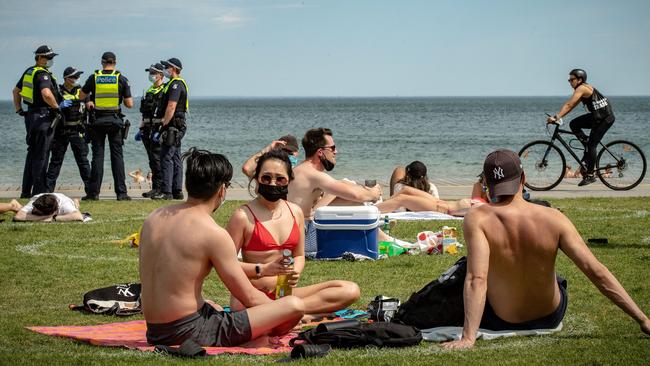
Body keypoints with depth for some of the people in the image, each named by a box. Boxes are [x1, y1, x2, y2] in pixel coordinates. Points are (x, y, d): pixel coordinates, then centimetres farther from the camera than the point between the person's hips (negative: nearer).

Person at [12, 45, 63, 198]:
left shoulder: (28, 72, 14)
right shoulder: (43, 74, -15)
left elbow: (16, 90, 25)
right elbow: (46, 94, -31)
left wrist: (18, 109, 27)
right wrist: (56, 107, -16)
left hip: (30, 115, 9)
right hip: (42, 116, -9)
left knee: (32, 152, 15)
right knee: (41, 154, -5)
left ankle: (26, 190, 17)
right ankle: (39, 191, -5)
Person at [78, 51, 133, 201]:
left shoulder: (94, 78, -1)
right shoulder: (121, 79, -3)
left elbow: (81, 96, 10)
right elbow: (129, 104, -3)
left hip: (97, 121, 0)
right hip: (115, 121, 0)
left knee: (97, 155, 3)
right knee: (117, 156, 3)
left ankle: (94, 192, 1)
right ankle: (121, 192, 0)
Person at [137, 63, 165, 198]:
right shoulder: (150, 91, 19)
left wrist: (160, 131, -21)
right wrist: (141, 129, 20)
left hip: (157, 130, -9)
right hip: (148, 131, 9)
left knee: (156, 159, -11)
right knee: (152, 160, 9)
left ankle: (157, 188, -10)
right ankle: (157, 187, 13)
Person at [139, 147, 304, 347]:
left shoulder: (153, 217, 6)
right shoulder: (214, 234, -16)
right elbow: (249, 297, -10)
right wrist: (281, 311, 11)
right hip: (190, 333, -9)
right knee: (295, 305, -13)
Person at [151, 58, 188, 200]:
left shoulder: (176, 84, -13)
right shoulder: (175, 84, 20)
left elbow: (171, 107, -21)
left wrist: (164, 125, -20)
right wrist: (164, 124, 21)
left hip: (172, 125, -11)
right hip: (176, 127, 11)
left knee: (166, 158, -11)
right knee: (175, 159, 10)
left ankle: (166, 191, -14)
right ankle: (177, 191, 12)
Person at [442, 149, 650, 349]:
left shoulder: (477, 220, -23)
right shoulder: (553, 219, -17)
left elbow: (476, 279, -35)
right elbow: (597, 272, -20)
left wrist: (468, 339, -39)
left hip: (502, 323, -2)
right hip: (552, 317, 2)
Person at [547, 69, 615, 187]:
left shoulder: (582, 88, -15)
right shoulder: (583, 88, 14)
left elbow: (569, 105, -24)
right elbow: (570, 105, 14)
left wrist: (556, 117, -28)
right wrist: (557, 116, 7)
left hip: (605, 118, -9)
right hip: (597, 116, 9)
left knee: (592, 145, -9)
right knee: (574, 124, 5)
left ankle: (590, 175, -4)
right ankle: (588, 144, 10)